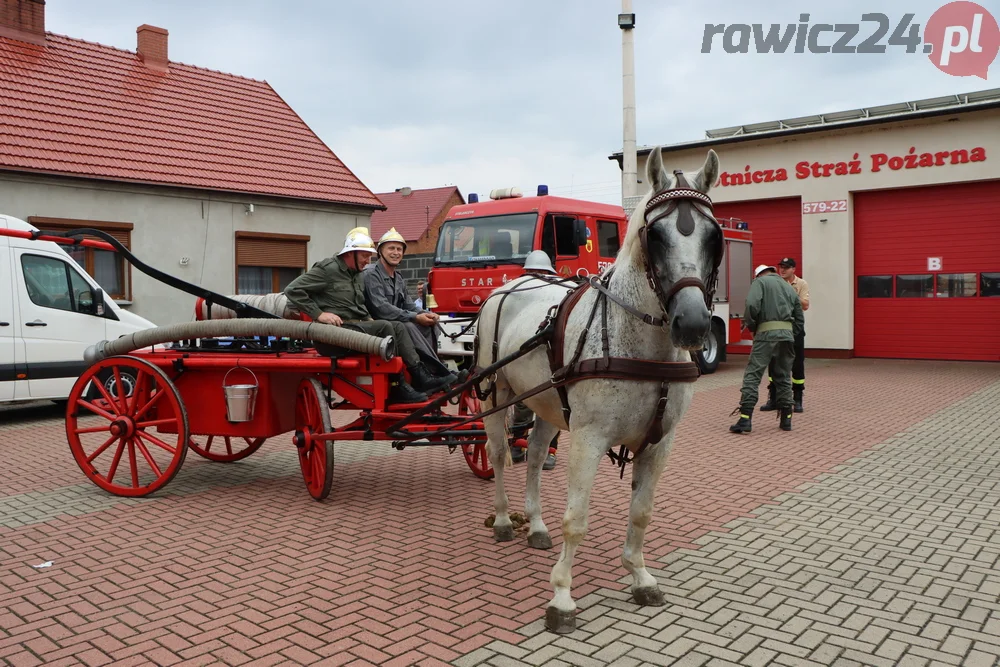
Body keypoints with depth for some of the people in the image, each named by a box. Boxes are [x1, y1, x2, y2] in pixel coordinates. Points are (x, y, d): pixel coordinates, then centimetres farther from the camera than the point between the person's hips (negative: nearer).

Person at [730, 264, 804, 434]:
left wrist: (751, 326, 2)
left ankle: (745, 419, -13)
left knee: (752, 375, -6)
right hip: (788, 334, 6)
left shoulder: (760, 281, 8)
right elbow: (800, 321, 22)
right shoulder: (789, 287, 26)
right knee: (784, 377, 16)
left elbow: (752, 305, -11)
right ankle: (786, 419, 20)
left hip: (767, 333, -6)